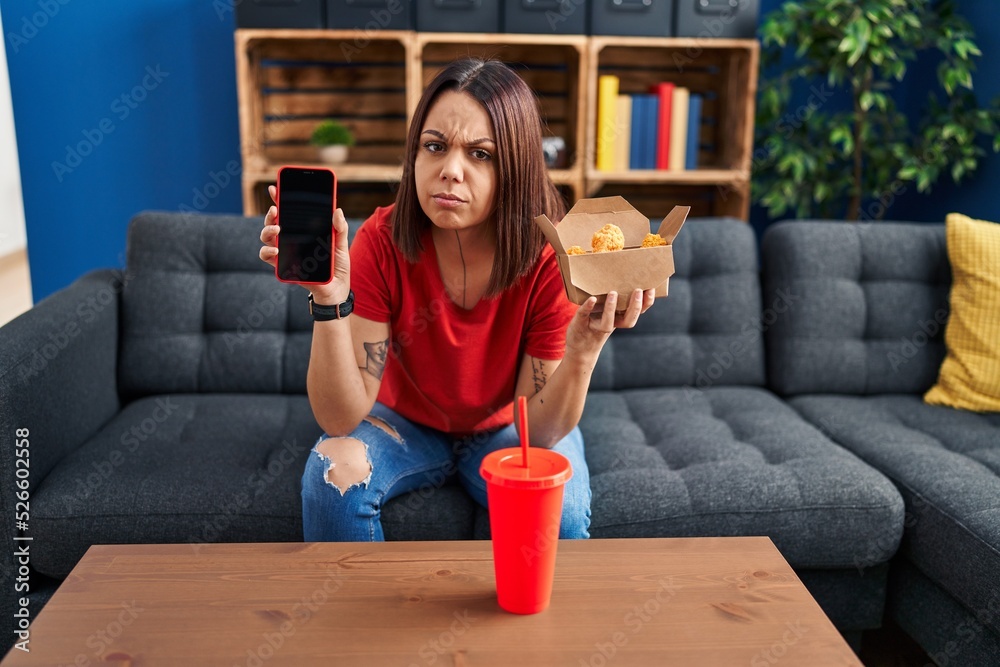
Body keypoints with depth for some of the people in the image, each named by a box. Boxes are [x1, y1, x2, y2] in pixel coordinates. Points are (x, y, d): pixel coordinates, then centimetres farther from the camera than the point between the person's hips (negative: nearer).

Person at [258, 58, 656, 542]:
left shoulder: (552, 257, -25)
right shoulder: (383, 240, -23)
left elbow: (540, 431, -21)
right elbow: (340, 419, -25)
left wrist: (583, 349, -39)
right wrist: (330, 299, -41)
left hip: (505, 430, 0)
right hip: (405, 423, 1)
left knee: (560, 513, -28)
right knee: (334, 471, -27)